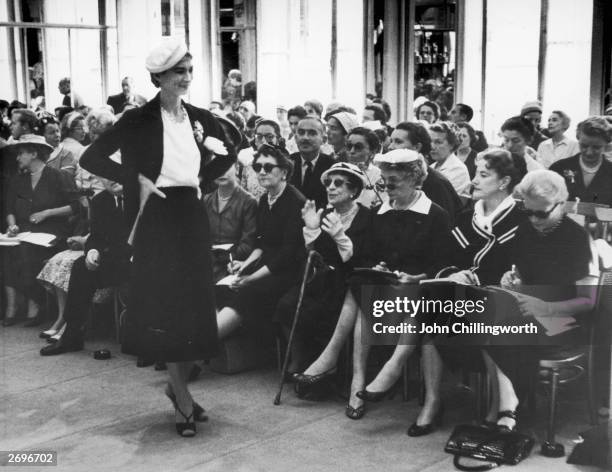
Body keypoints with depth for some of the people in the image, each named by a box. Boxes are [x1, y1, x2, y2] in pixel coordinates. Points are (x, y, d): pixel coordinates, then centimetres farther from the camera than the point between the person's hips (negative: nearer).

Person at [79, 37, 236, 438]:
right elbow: (92, 158, -7)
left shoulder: (201, 118, 7)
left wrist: (201, 179, 9)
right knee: (165, 304, -1)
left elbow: (228, 155, 23)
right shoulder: (139, 120, -6)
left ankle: (179, 385, 26)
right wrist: (136, 179, -14)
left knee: (196, 304, 7)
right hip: (157, 218, -4)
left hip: (192, 216, 5)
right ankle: (183, 399, 9)